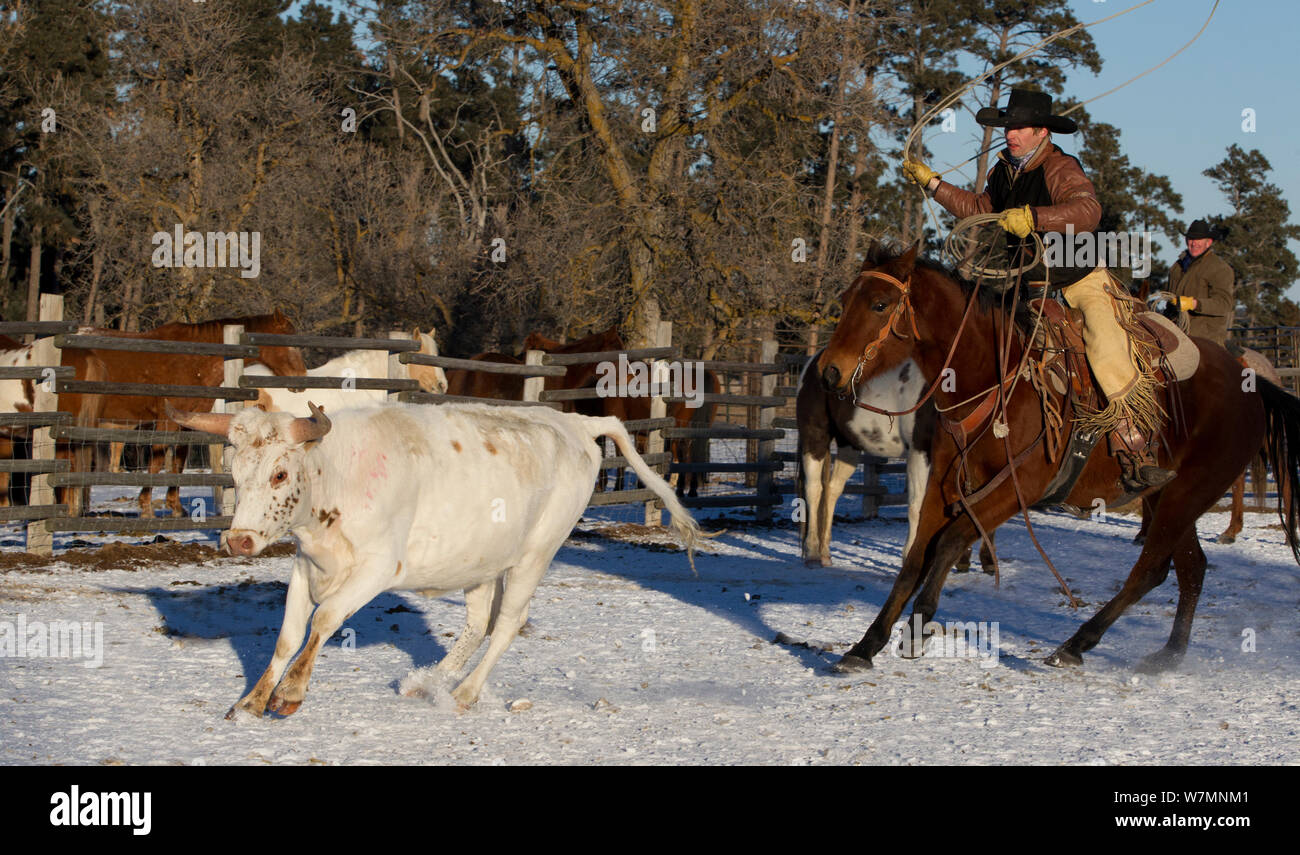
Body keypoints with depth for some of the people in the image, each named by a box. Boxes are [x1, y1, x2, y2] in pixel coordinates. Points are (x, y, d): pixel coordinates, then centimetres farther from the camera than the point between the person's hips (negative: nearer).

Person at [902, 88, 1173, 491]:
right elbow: (979, 209, 26)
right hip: (1028, 283, 8)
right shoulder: (1005, 170, 7)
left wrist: (1033, 217, -45)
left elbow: (1087, 210, -37)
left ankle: (1135, 457, -25)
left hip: (1081, 280, -7)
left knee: (1110, 357, -24)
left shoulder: (1060, 169, -17)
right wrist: (933, 183, 25)